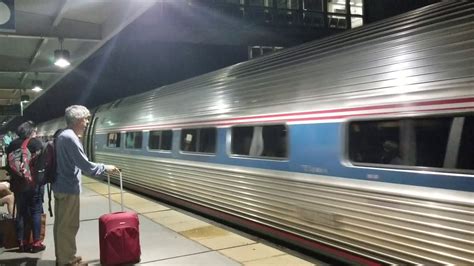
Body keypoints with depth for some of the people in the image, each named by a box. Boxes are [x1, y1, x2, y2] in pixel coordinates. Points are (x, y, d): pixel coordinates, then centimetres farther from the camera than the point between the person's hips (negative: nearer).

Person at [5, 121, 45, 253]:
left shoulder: (13, 144, 8)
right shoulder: (36, 142, -6)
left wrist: (14, 177, 18)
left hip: (18, 183, 5)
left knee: (21, 212, 11)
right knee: (35, 212, 3)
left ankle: (22, 242, 16)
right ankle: (36, 242, 4)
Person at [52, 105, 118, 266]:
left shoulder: (63, 136, 12)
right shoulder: (70, 138, -21)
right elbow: (85, 165, -22)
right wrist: (105, 168, -12)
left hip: (61, 186, 10)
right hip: (69, 188, -10)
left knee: (61, 224, 17)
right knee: (69, 225, 0)